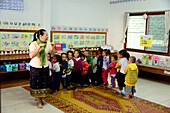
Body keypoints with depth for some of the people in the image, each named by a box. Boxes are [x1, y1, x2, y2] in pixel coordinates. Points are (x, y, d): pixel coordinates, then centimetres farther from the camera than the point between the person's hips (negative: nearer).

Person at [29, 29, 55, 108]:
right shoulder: (33, 44, -16)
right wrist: (39, 47, -35)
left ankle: (40, 98, 30)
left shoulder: (47, 44, -2)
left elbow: (52, 53, 7)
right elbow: (31, 56, -30)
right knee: (36, 84, 4)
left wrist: (53, 47, -12)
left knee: (44, 83, 11)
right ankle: (38, 101, 19)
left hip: (45, 67, 4)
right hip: (35, 67, -4)